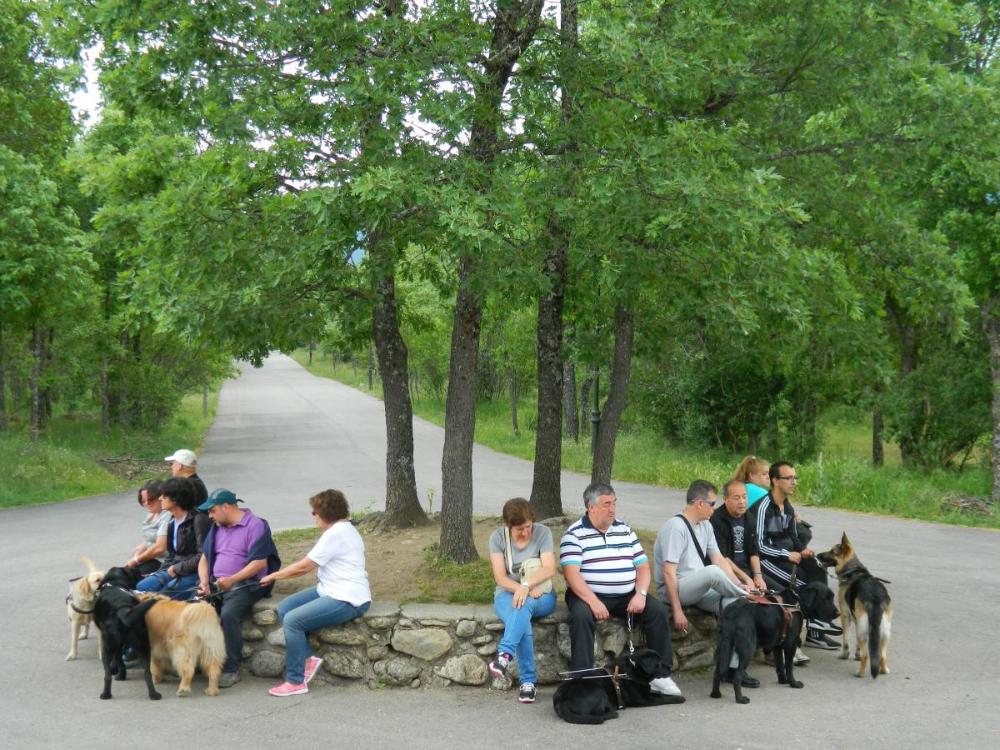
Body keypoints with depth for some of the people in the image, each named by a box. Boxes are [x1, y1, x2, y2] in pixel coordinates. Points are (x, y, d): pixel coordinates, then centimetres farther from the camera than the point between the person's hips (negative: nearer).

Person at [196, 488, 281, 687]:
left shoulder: (255, 526, -5)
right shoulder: (216, 527, 20)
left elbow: (260, 563, -13)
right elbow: (204, 559, 21)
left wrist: (232, 580, -21)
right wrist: (204, 582, 1)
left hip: (246, 584, -7)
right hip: (216, 584, 7)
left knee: (229, 614, -33)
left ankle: (231, 669, -24)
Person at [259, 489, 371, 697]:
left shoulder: (336, 534, -17)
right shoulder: (343, 529, 16)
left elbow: (304, 566, -12)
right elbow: (310, 565, 19)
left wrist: (274, 576, 0)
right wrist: (278, 575, 16)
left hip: (347, 600, -11)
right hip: (330, 590, 11)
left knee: (292, 620, -19)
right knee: (284, 609, 3)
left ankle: (296, 681, -11)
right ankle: (308, 659, 1)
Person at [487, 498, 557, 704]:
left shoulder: (542, 533, -5)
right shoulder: (498, 537, -2)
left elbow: (549, 569, -15)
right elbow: (500, 577, -9)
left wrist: (526, 585, -32)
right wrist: (525, 590, -25)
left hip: (541, 596, 0)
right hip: (507, 595, 0)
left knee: (523, 605, -38)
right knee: (522, 619, -35)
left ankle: (505, 654, -48)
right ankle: (528, 680, -34)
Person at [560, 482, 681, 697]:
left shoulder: (625, 530, 14)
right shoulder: (574, 534, -3)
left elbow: (643, 566, 12)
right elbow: (571, 573, -14)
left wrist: (640, 594, -7)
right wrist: (593, 601, -26)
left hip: (626, 597, 4)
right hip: (589, 595, -4)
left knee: (658, 610, -16)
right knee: (581, 615, -35)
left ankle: (660, 675, -9)